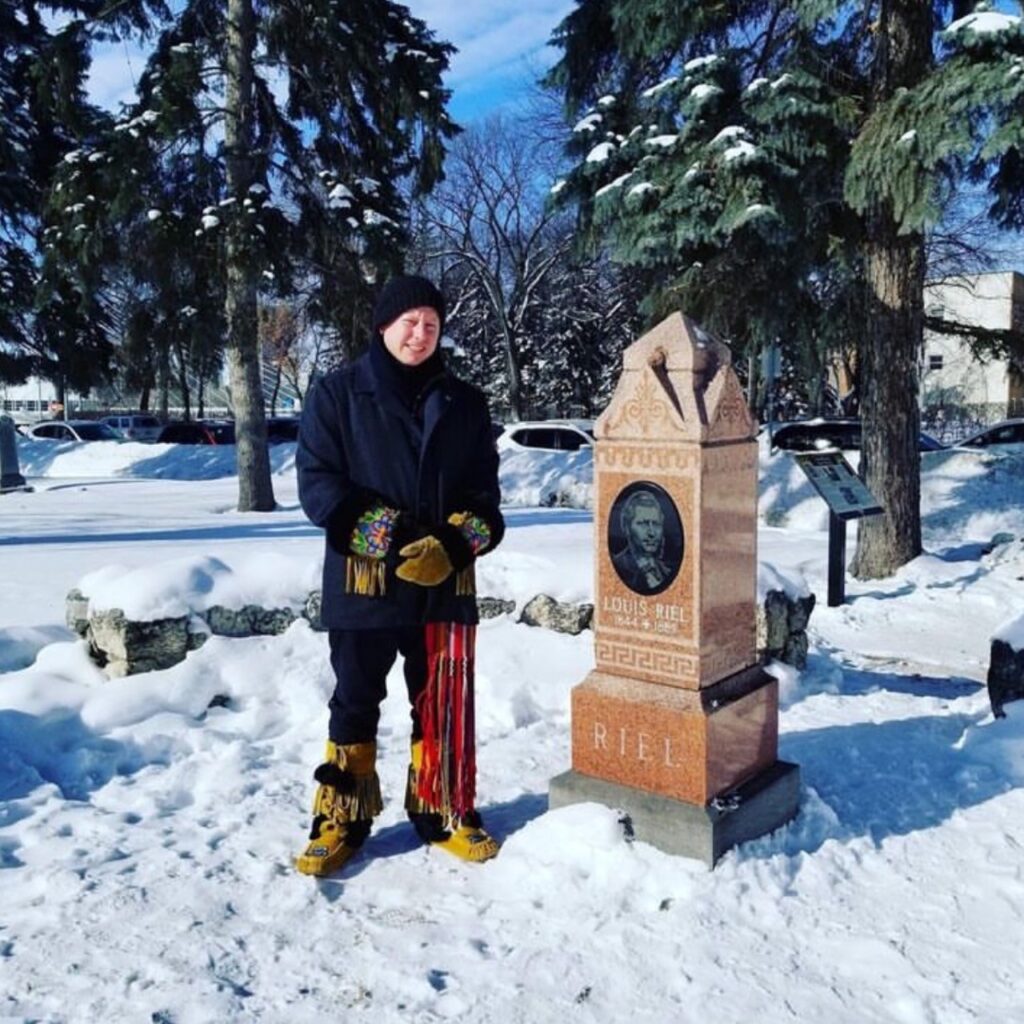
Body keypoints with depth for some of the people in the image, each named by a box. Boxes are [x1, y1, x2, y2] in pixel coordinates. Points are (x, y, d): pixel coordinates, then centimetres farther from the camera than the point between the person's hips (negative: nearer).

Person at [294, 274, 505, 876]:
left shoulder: (465, 405, 7)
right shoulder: (338, 395, -1)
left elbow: (485, 495, 5)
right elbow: (317, 484, -7)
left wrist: (453, 545, -14)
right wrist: (391, 536, -16)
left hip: (445, 586, 2)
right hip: (362, 584, -2)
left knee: (443, 705, 12)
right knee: (355, 704, 10)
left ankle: (445, 813, 29)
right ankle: (342, 821, 24)